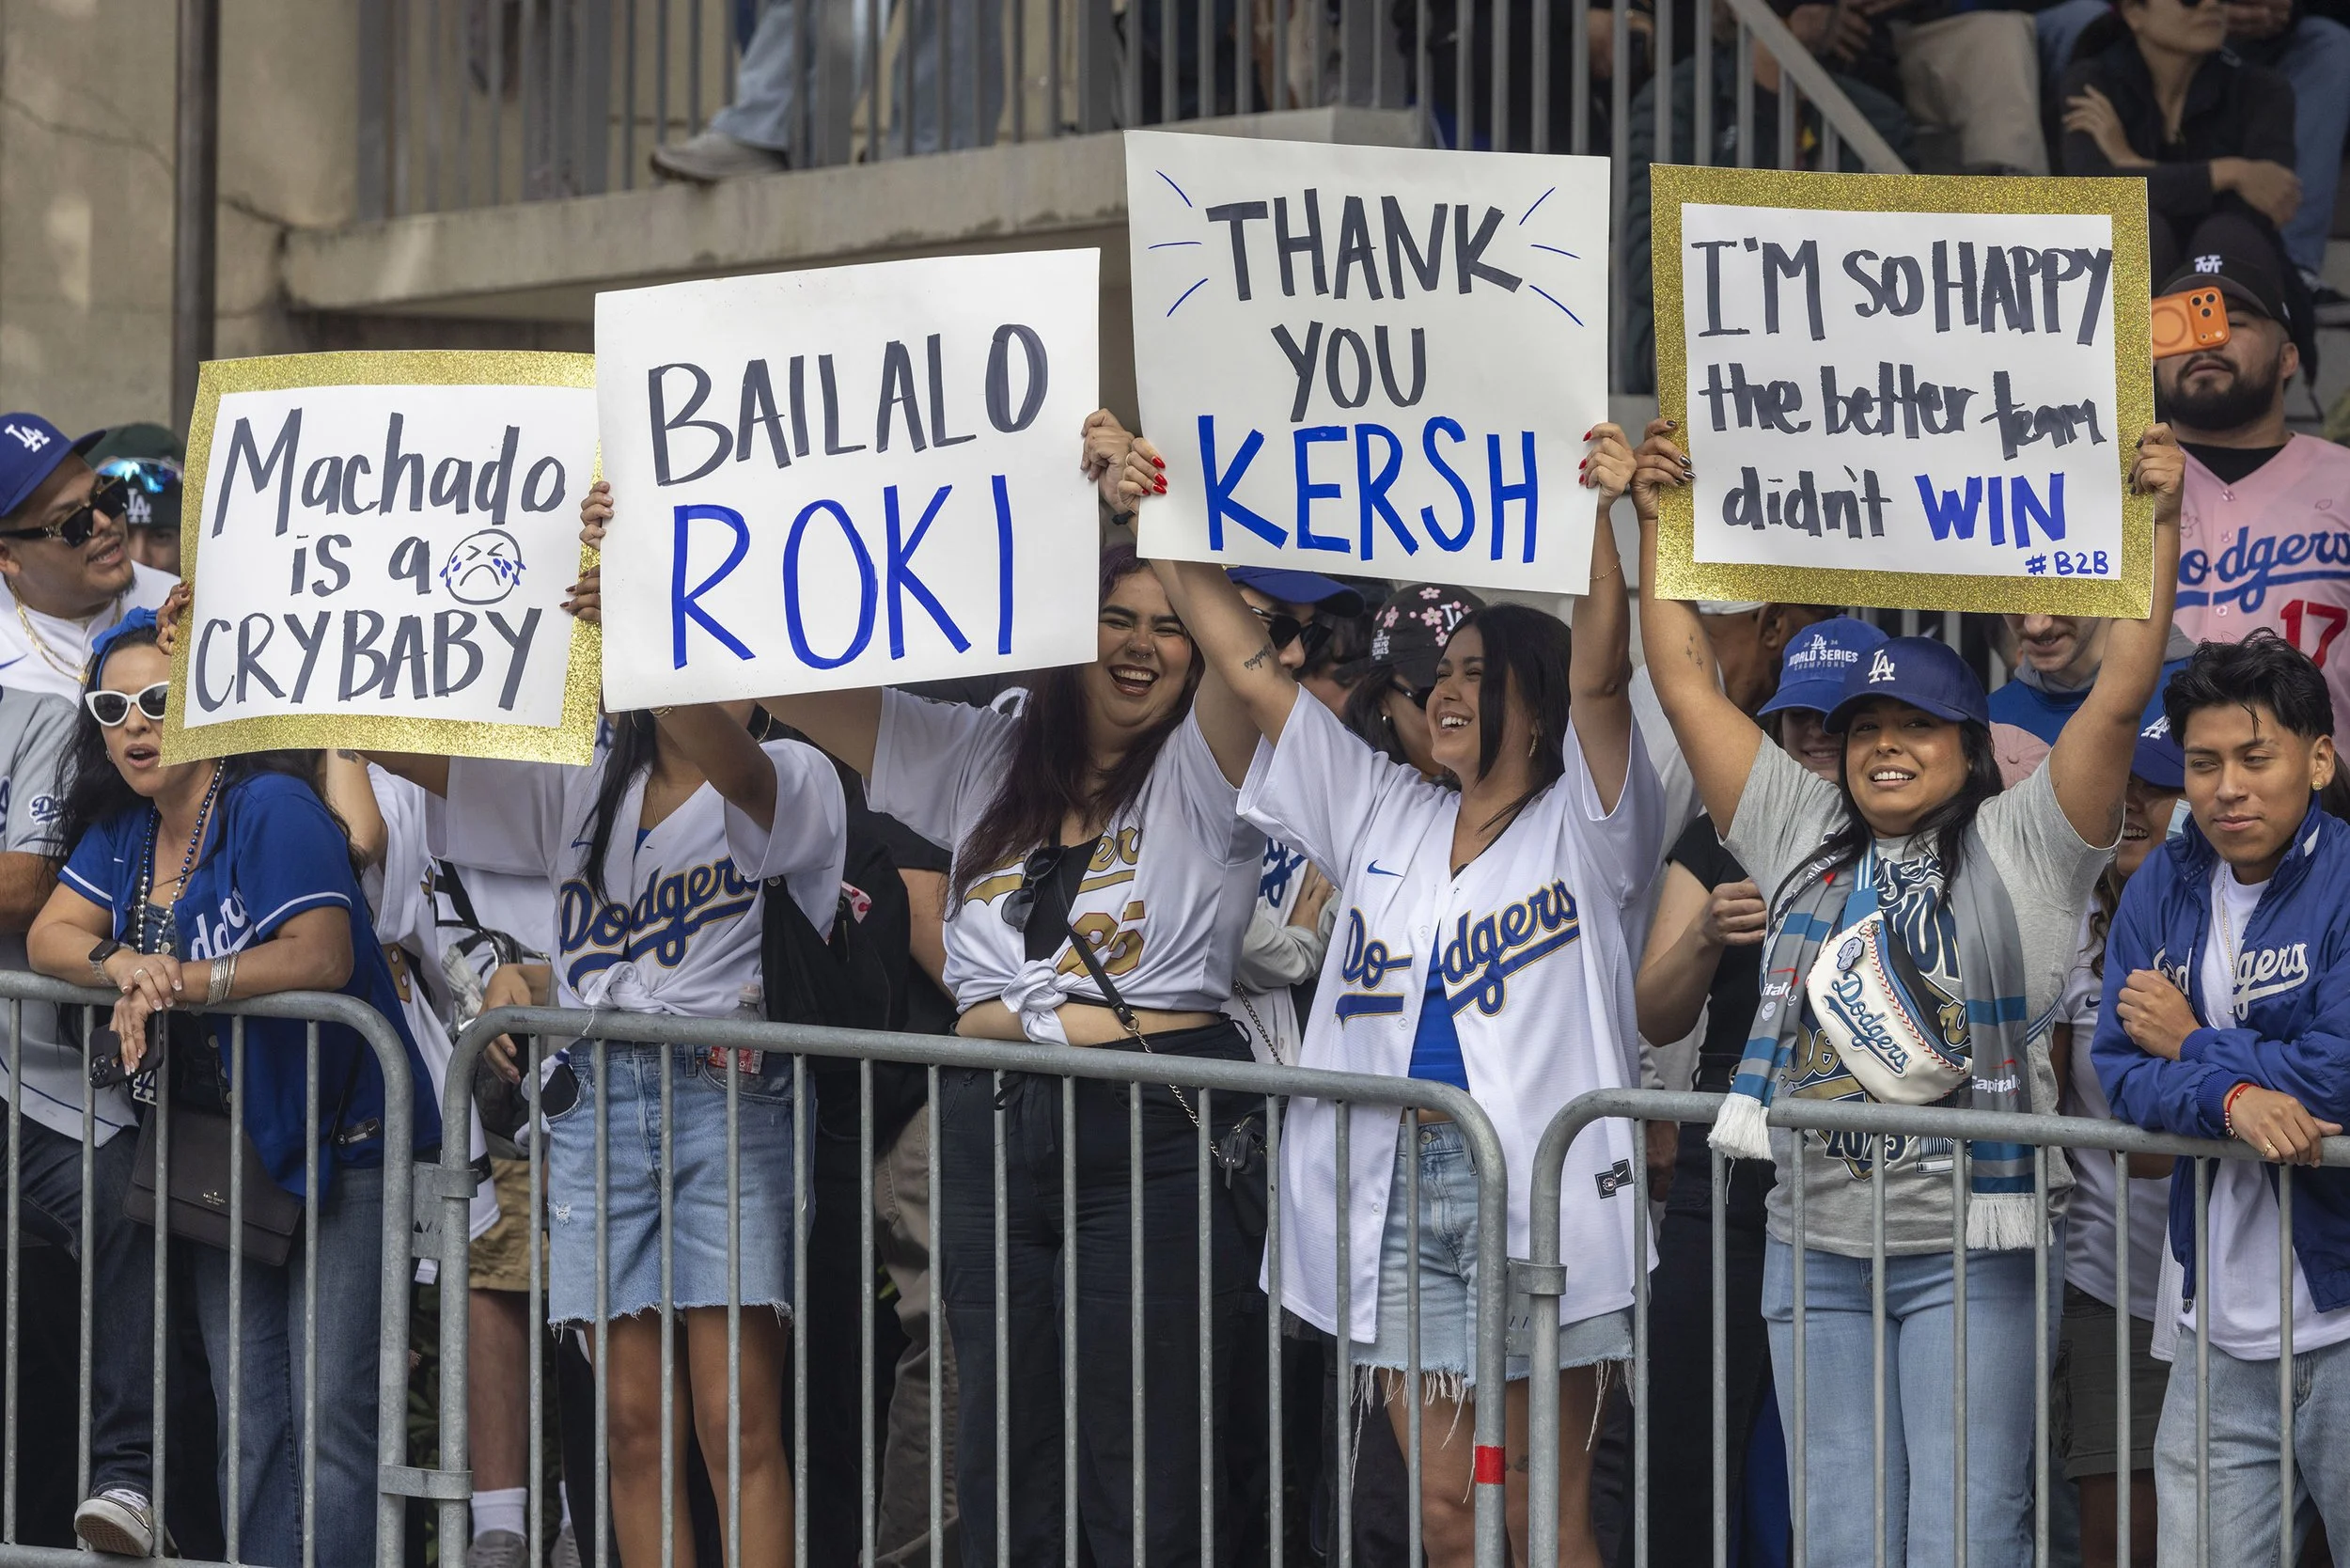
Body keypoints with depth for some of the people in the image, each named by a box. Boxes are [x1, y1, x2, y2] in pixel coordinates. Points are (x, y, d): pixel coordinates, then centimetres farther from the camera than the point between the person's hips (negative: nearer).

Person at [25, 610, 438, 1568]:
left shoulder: (271, 807, -12)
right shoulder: (121, 830, 11)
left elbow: (323, 955, -23)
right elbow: (50, 937, 6)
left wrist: (185, 980, -22)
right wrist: (125, 968, -15)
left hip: (337, 1152, -7)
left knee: (331, 1410, -12)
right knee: (248, 1421, 7)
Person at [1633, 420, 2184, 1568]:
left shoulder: (2018, 848, 1)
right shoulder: (1803, 838, 13)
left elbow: (2120, 696, -8)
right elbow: (1686, 683, 13)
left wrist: (2157, 522, -11)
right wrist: (1657, 519, 12)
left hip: (1968, 1252, -4)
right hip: (1817, 1245, 4)